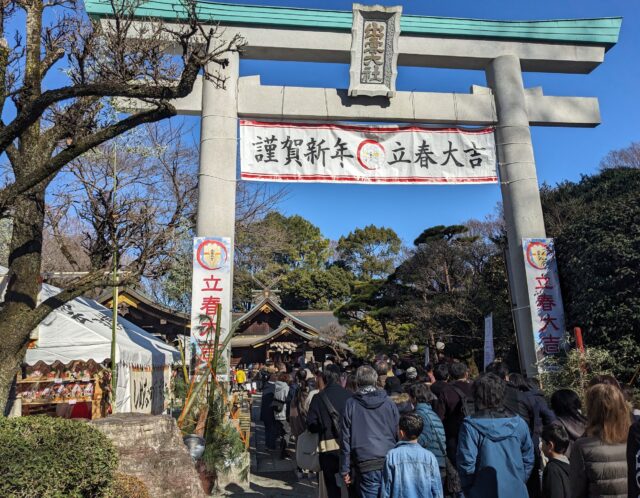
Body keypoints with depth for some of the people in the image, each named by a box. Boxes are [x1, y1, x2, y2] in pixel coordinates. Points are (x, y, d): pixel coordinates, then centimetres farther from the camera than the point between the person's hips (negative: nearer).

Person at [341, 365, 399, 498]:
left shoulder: (351, 404, 0)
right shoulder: (389, 403, 4)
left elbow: (346, 439, 0)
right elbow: (399, 434, 6)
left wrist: (345, 470, 6)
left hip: (365, 466, -2)